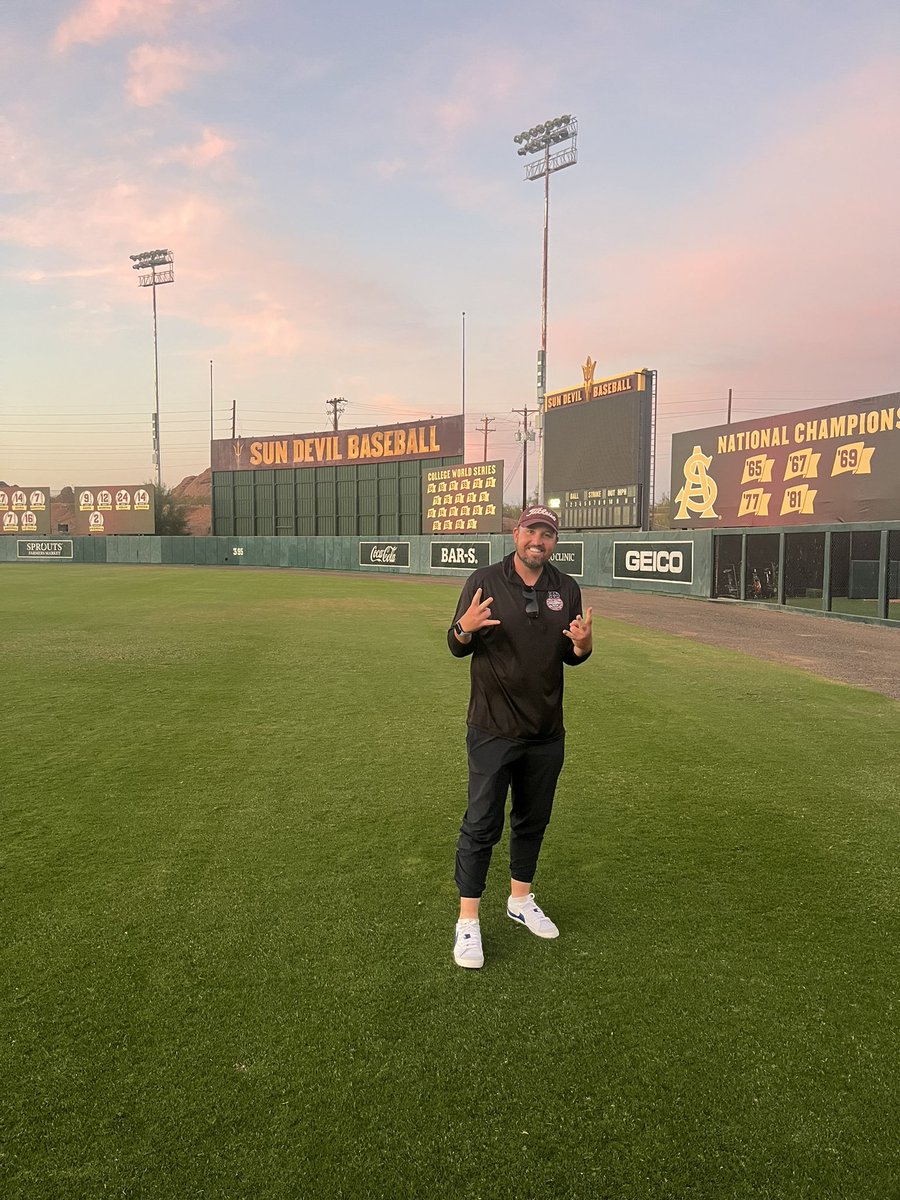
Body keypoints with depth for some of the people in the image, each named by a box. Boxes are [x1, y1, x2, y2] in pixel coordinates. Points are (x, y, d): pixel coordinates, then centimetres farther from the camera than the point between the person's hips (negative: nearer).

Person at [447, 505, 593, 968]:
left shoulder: (566, 589, 6)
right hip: (492, 730, -4)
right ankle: (467, 921, 12)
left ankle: (521, 901, 36)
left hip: (546, 732, 4)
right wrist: (465, 628, -25)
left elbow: (571, 657, 11)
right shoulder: (484, 581, -5)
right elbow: (457, 647, -2)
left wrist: (582, 643, -13)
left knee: (532, 821, 17)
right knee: (481, 825, 0)